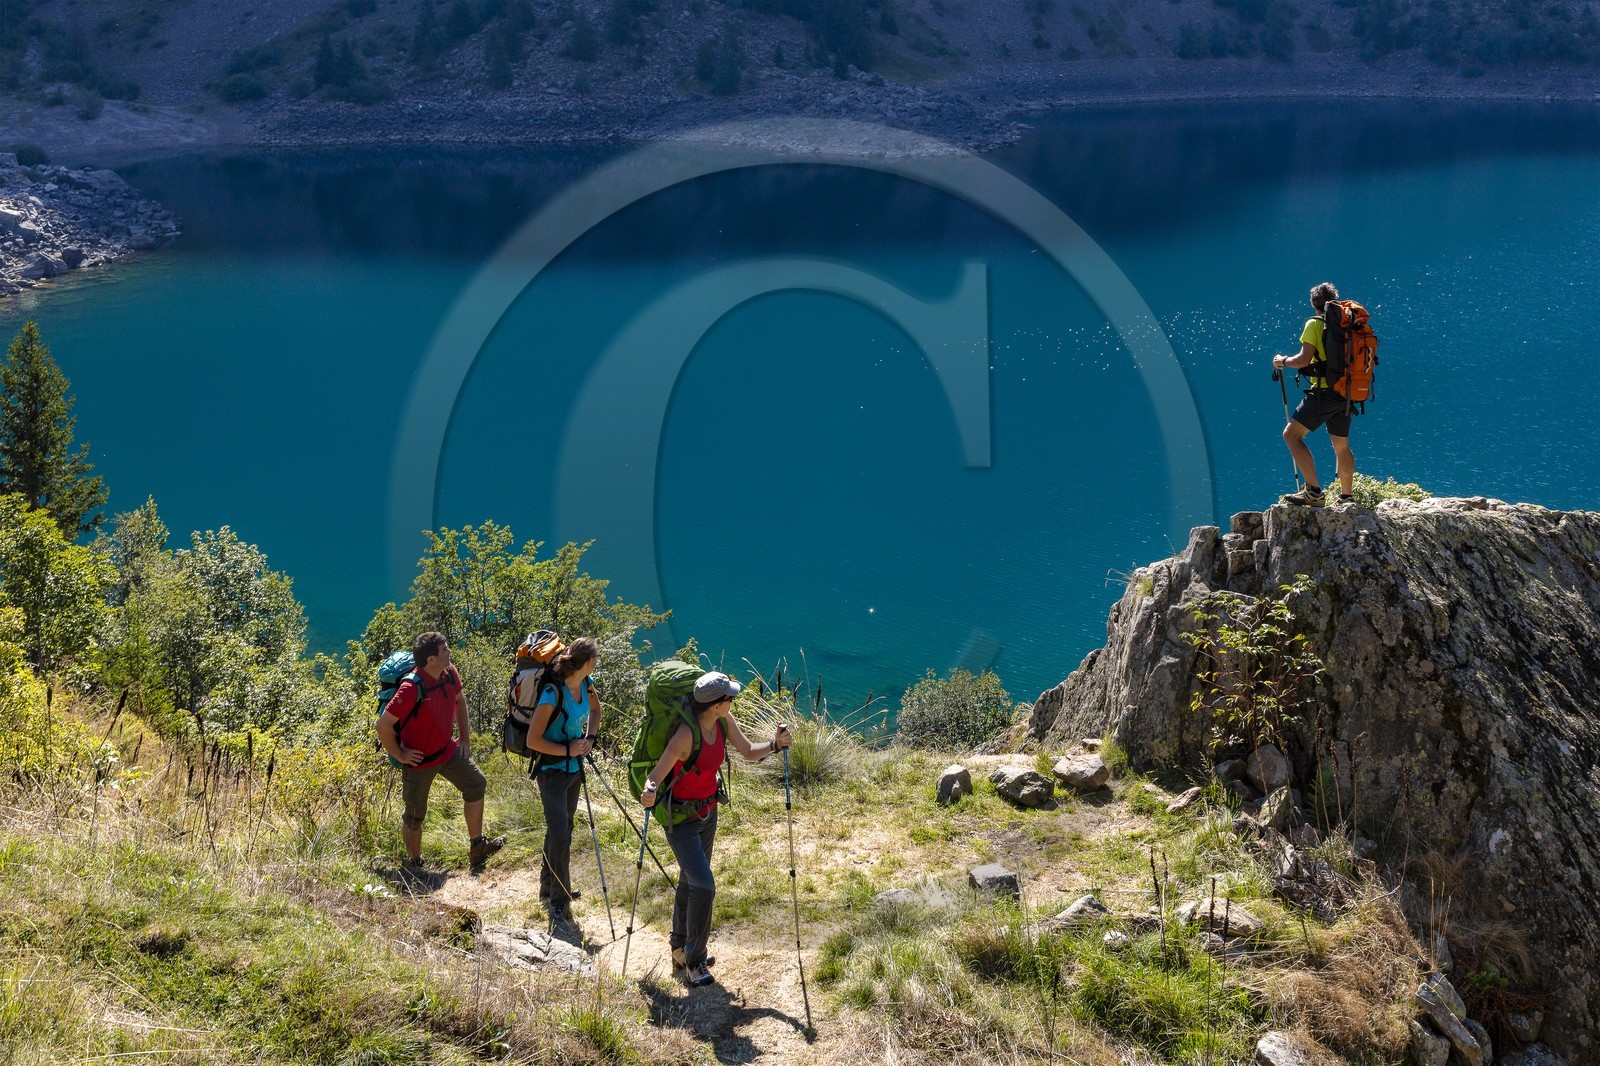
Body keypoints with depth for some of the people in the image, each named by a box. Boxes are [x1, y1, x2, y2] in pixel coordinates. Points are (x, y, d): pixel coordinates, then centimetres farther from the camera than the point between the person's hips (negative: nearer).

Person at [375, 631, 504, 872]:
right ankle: (413, 863, 27)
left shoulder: (450, 673, -8)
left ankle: (477, 847, 15)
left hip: (446, 750, 7)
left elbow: (459, 700, 14)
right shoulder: (412, 688, -31)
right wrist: (399, 755, -18)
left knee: (476, 784, 5)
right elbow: (383, 725, -27)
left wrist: (464, 737, 11)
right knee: (414, 815, 6)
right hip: (419, 759, -7)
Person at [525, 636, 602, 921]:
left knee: (563, 830, 18)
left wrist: (590, 738, 3)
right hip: (552, 771, -8)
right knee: (559, 835, -12)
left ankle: (548, 889, 33)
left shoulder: (585, 684, -4)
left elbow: (595, 709, 19)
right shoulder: (553, 694, -26)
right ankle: (558, 901, -1)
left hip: (574, 767, 8)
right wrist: (568, 750, -20)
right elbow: (533, 740, -23)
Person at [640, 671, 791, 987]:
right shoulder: (686, 735, -32)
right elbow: (655, 776, -33)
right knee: (703, 886, -14)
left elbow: (748, 752, 1)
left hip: (708, 812, 8)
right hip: (681, 818, -8)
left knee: (690, 881, 20)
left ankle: (680, 948, 38)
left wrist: (774, 744, -16)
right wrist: (649, 792, -54)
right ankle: (694, 962, 2)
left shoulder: (724, 721, -10)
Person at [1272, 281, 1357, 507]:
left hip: (1324, 391, -7)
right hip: (1346, 393, 7)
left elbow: (1304, 359, -13)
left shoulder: (1315, 324, -6)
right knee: (1341, 446, 20)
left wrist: (1283, 361, 5)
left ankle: (1314, 491, -17)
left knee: (1292, 434, -6)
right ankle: (1347, 497, 30)